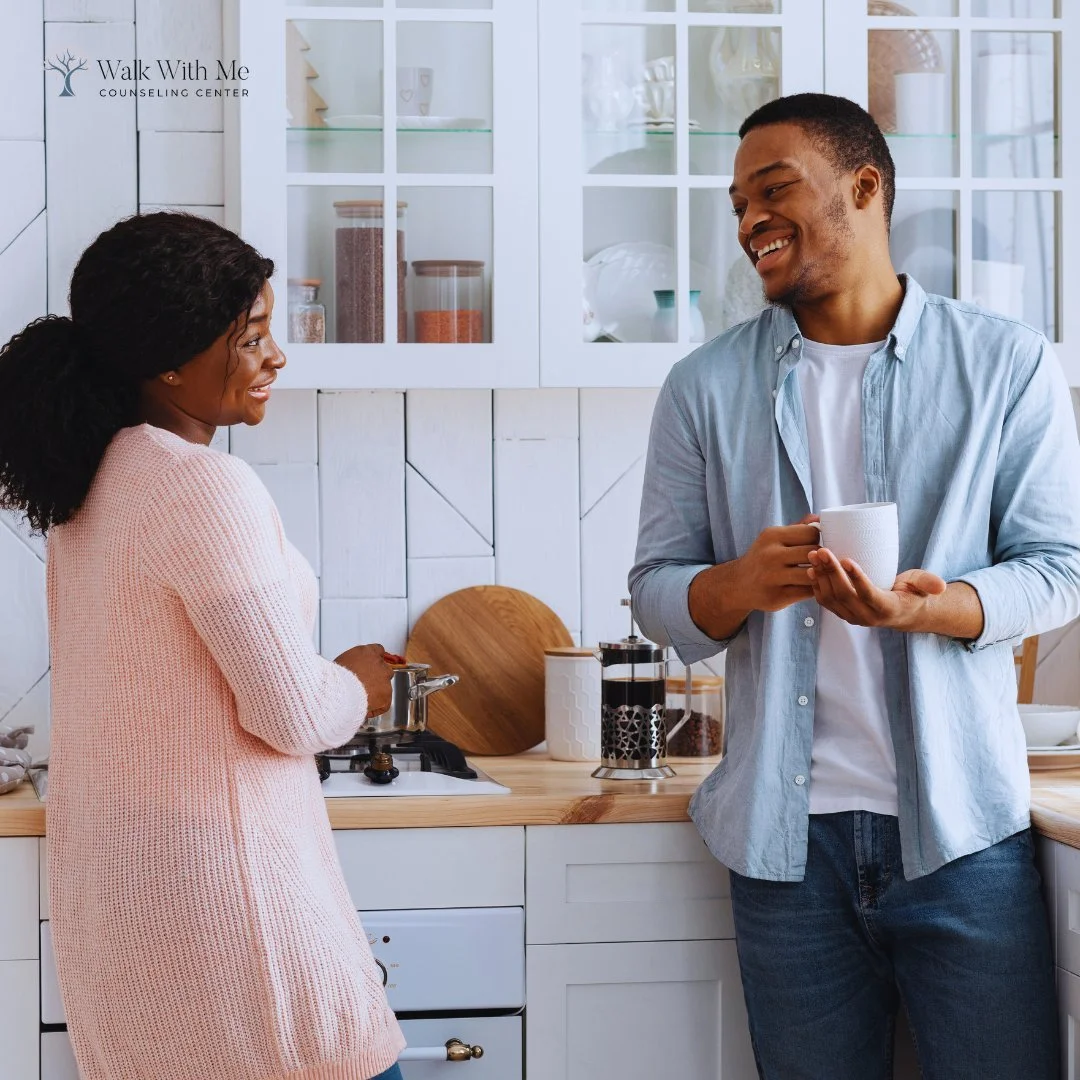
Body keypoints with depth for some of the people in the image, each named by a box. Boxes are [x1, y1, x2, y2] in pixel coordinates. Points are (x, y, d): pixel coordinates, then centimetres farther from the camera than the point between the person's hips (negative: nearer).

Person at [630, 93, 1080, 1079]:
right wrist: (744, 583, -17)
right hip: (787, 836, 1)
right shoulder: (707, 388, 7)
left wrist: (932, 608, -21)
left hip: (961, 825, -1)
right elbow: (655, 588, 6)